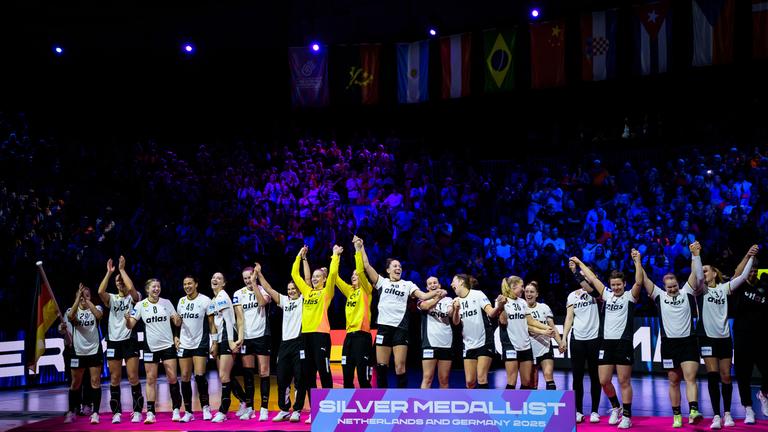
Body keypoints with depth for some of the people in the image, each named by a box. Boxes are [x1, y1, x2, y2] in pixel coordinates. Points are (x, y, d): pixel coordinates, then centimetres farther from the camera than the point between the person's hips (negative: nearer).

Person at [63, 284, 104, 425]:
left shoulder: (95, 308, 2)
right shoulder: (73, 309, 2)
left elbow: (99, 315, -22)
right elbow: (70, 316, -23)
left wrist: (88, 301, -20)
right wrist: (79, 297, -25)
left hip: (94, 350, -1)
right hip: (78, 351, 1)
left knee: (95, 382, -4)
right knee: (75, 383, 9)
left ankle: (95, 413, -2)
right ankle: (71, 412, 19)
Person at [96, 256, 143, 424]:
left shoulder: (133, 298, 3)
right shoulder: (112, 299, 11)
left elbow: (131, 288, -20)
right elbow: (100, 291, -10)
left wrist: (122, 269, -12)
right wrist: (109, 273, -9)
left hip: (130, 341, -3)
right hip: (113, 342, 3)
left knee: (133, 378, -5)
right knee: (114, 379, 3)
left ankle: (137, 412, 1)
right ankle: (116, 413, 7)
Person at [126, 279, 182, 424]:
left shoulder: (166, 303, 2)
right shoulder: (141, 305, -1)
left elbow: (177, 323, 6)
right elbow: (131, 325, -3)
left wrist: (177, 319, -17)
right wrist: (127, 319, -25)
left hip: (168, 345, 0)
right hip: (150, 347, 0)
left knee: (172, 378, -3)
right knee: (151, 380, 0)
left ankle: (176, 410, 6)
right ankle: (150, 413, 2)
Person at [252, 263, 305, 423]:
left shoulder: (303, 300, 4)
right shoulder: (284, 301, 17)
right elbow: (268, 289, 16)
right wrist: (259, 274, 11)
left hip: (299, 342, -5)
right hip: (285, 342, 5)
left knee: (299, 379, -4)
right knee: (282, 378, 4)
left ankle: (297, 410, 3)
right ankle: (284, 410, 13)